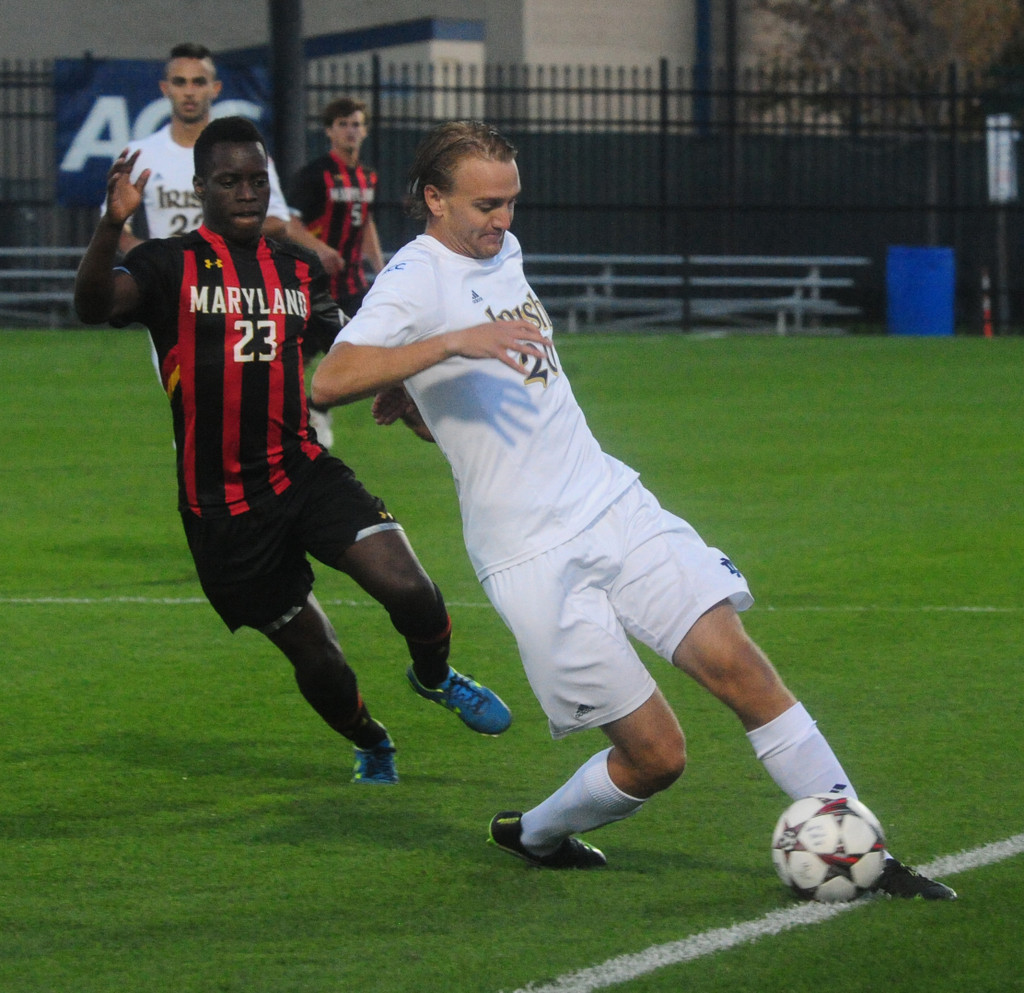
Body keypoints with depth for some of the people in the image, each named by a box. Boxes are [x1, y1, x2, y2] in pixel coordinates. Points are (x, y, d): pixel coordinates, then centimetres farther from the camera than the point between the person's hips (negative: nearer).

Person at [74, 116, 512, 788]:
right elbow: (94, 305, -24)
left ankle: (435, 679, 15)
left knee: (407, 586, -19)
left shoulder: (300, 271, 12)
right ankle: (371, 744, 36)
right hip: (223, 503, -3)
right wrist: (113, 226, -41)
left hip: (304, 473, 3)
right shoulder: (171, 266, -4)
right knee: (314, 656, 4)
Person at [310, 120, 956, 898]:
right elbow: (330, 382, -27)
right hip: (532, 556, -7)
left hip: (614, 504, 7)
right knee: (656, 755, -7)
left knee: (737, 665, -9)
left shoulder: (503, 252, 15)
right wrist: (452, 344, -33)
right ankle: (533, 834, 21)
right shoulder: (417, 278, -10)